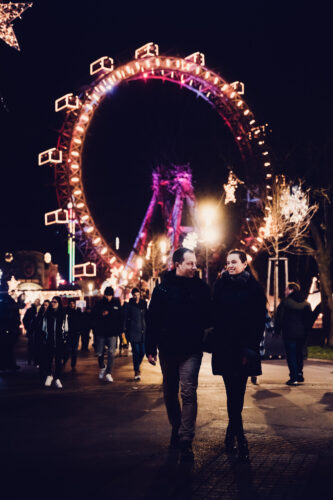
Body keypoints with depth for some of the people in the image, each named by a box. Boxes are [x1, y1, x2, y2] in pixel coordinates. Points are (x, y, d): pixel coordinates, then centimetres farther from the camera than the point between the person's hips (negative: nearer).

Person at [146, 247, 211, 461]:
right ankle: (177, 430, 33)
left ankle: (186, 441, -10)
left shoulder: (201, 287, 1)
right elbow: (152, 320, 0)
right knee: (170, 393, 14)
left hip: (191, 350, -2)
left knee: (188, 392, -11)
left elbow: (209, 317, 7)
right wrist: (151, 349, -3)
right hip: (168, 349, 2)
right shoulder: (163, 288, -1)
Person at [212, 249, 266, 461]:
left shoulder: (254, 288, 1)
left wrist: (250, 347, -9)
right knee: (234, 392, -3)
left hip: (244, 347, -1)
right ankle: (240, 438, -2)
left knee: (237, 392, 2)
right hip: (225, 347, 1)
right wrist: (217, 340, -1)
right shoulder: (221, 285, 8)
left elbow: (259, 320, -2)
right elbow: (215, 316, 9)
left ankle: (232, 433, 17)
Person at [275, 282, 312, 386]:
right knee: (299, 354, 19)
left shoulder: (285, 302, -8)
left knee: (291, 355, -2)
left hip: (289, 333, -5)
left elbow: (279, 318, -7)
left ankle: (294, 378, -5)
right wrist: (306, 331, 17)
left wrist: (277, 331, 2)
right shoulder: (306, 304, 7)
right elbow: (309, 320, 10)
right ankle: (300, 374, 22)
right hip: (302, 334, 5)